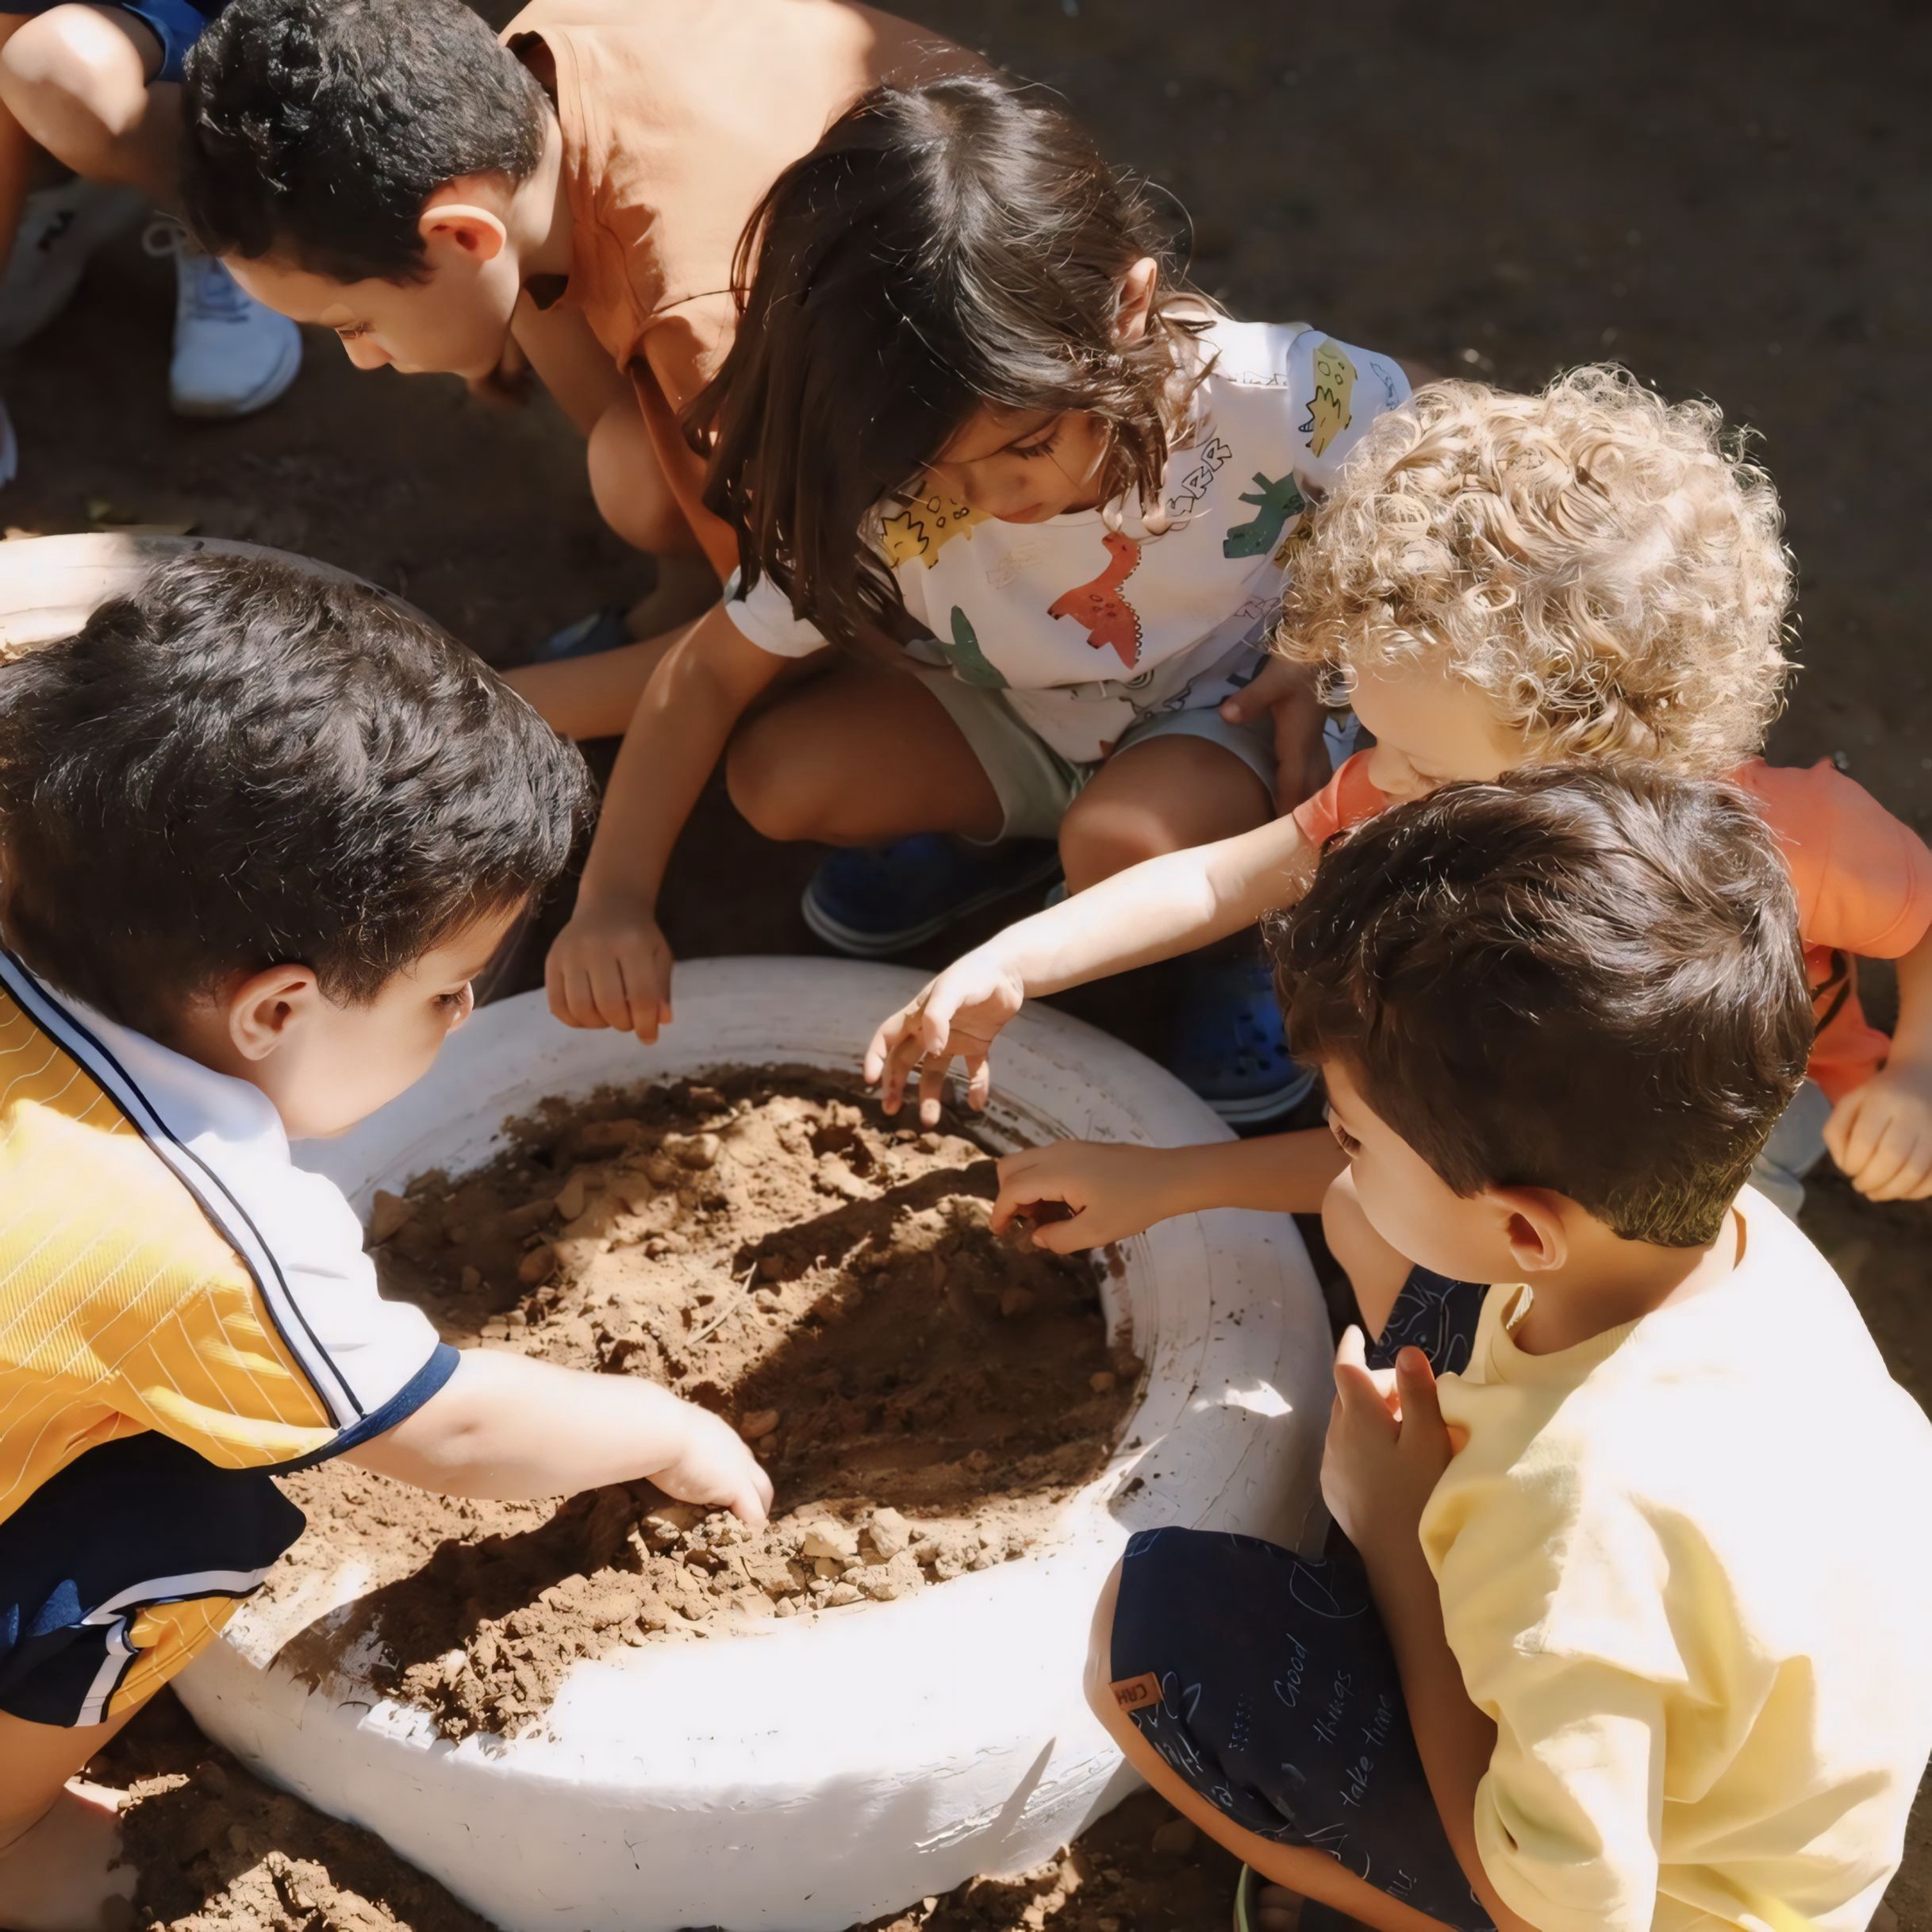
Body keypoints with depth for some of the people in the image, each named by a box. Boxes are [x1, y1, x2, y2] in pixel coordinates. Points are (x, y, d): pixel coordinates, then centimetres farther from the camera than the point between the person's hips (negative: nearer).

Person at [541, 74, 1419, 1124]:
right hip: (1018, 724, 4)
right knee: (777, 774, -17)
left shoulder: (1278, 398, -34)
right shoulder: (883, 494, -26)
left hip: (1228, 717, -3)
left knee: (1120, 847, -35)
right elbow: (712, 668, -15)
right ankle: (993, 834, 12)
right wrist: (612, 897, -27)